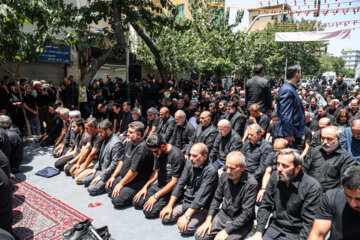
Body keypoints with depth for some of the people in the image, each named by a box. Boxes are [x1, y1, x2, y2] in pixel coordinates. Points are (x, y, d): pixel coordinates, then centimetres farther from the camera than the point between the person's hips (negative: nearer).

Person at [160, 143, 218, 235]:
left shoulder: (211, 171, -22)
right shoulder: (189, 163, -2)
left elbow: (201, 196, -25)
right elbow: (180, 184, 0)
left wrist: (186, 216, -26)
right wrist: (169, 206, -3)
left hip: (200, 207, -5)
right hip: (185, 201, 6)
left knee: (185, 228, -24)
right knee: (165, 218, -6)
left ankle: (202, 218, 4)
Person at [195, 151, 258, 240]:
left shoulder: (251, 184, -22)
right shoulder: (224, 176, -6)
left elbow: (246, 213, -21)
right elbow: (217, 199, 6)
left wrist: (226, 231, -23)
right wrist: (208, 219, -5)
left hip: (241, 222, -4)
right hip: (223, 214, 4)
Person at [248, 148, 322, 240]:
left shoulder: (313, 187, -18)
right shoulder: (275, 177, -5)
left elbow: (309, 223, -14)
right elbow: (265, 206, 1)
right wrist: (258, 232, -5)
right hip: (274, 229, 4)